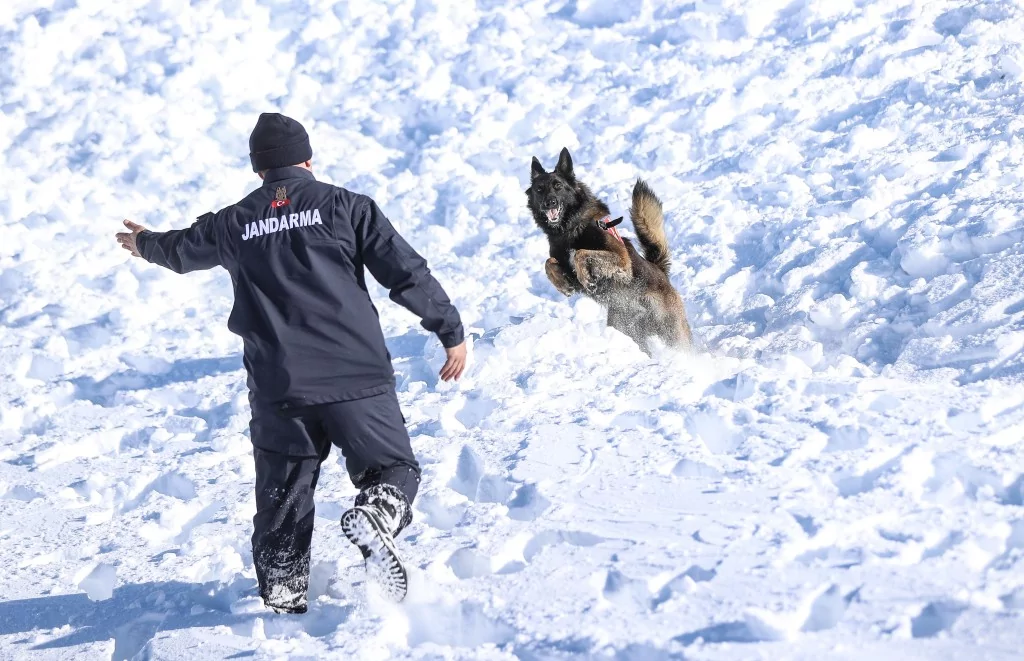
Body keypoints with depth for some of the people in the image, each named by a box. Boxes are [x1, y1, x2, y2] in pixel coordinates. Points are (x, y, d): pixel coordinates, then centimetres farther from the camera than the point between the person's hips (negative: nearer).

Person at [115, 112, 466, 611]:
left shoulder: (233, 223, 10)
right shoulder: (343, 206, 2)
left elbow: (182, 250, 31)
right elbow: (407, 272, -1)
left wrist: (144, 244, 54)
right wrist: (452, 332, 9)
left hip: (277, 387, 2)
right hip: (355, 377, -2)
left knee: (283, 498, 14)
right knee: (394, 470, 9)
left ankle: (283, 599, 11)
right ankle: (376, 515, -22)